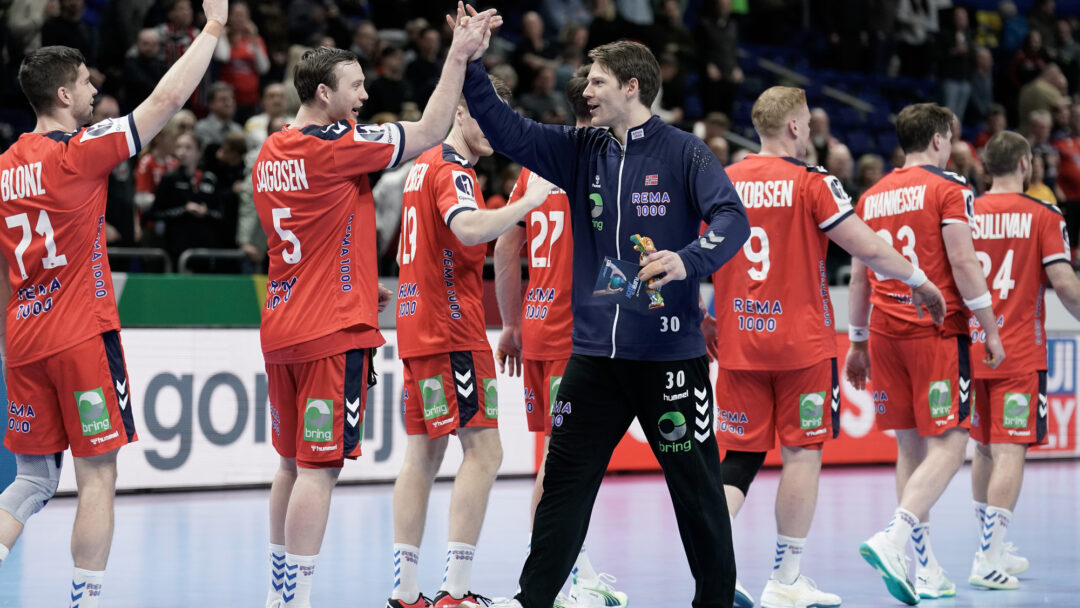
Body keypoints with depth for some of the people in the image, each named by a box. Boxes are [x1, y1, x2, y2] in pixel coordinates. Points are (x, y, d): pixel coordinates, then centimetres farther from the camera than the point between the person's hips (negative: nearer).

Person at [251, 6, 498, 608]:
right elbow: (431, 131, -9)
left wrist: (361, 287, 28)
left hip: (282, 326, 9)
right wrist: (458, 56, -3)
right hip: (333, 331, -8)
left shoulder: (269, 155, 12)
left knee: (294, 463, 16)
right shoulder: (336, 146, -13)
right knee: (320, 468, -8)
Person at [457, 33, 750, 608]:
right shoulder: (581, 151, 10)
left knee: (696, 485, 3)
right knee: (564, 481, 5)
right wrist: (469, 65, -5)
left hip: (669, 352, -4)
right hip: (595, 352, 5)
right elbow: (509, 132, 5)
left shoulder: (683, 152, -5)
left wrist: (687, 261, -34)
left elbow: (732, 219, -16)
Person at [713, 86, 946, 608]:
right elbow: (867, 249, -10)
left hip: (738, 343, 5)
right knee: (802, 452, 4)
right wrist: (919, 281, 5)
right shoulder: (811, 182, -8)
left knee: (741, 453, 9)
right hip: (801, 340, -4)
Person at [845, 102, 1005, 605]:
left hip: (885, 332, 6)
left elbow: (858, 276, 16)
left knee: (910, 446, 9)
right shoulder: (949, 188, -3)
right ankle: (893, 539, -25)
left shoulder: (871, 196, 14)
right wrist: (990, 330, -5)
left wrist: (857, 342, 23)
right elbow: (962, 262, -10)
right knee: (947, 446, -5)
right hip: (937, 330, -6)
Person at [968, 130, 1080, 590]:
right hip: (1020, 354, -5)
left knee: (984, 450, 17)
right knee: (1010, 452, -7)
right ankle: (990, 560, -17)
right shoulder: (1043, 216, -6)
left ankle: (991, 548, 29)